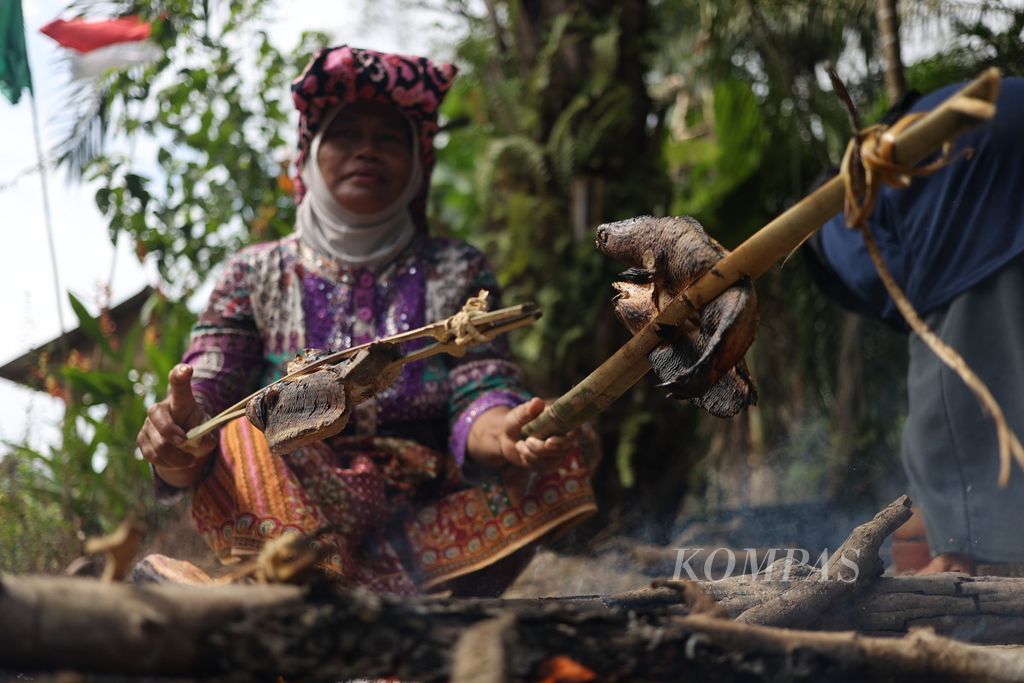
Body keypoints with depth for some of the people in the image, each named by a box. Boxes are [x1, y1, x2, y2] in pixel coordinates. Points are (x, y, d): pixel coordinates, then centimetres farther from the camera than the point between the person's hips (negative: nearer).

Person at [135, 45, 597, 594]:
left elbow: (480, 392, -3)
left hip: (432, 532, 1)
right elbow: (201, 413, 0)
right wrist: (174, 439, -26)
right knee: (246, 438, -28)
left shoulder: (455, 273, 14)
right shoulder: (255, 277, 12)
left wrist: (503, 434, -29)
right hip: (285, 520, 0)